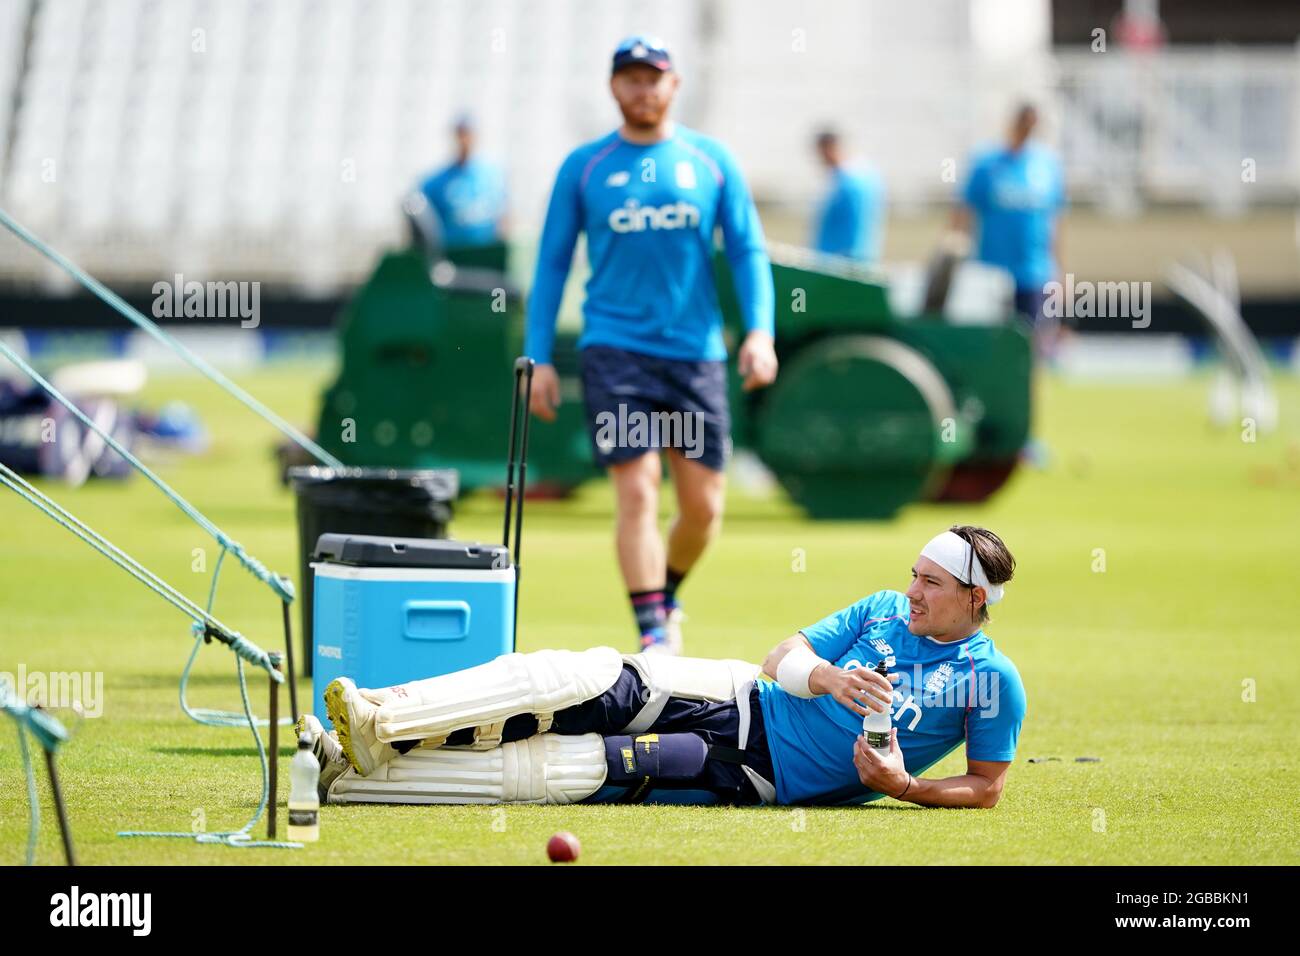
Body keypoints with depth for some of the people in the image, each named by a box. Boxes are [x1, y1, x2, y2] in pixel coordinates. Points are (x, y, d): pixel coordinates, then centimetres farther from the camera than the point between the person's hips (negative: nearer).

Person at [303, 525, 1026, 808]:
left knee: (561, 769, -20)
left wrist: (905, 786, -20)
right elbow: (783, 657, 10)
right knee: (577, 679, -21)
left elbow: (987, 787, -2)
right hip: (741, 700, 5)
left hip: (765, 775, -5)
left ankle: (349, 779, -25)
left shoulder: (993, 682, -2)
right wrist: (825, 677, -13)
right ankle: (380, 724, -27)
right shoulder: (887, 611, 13)